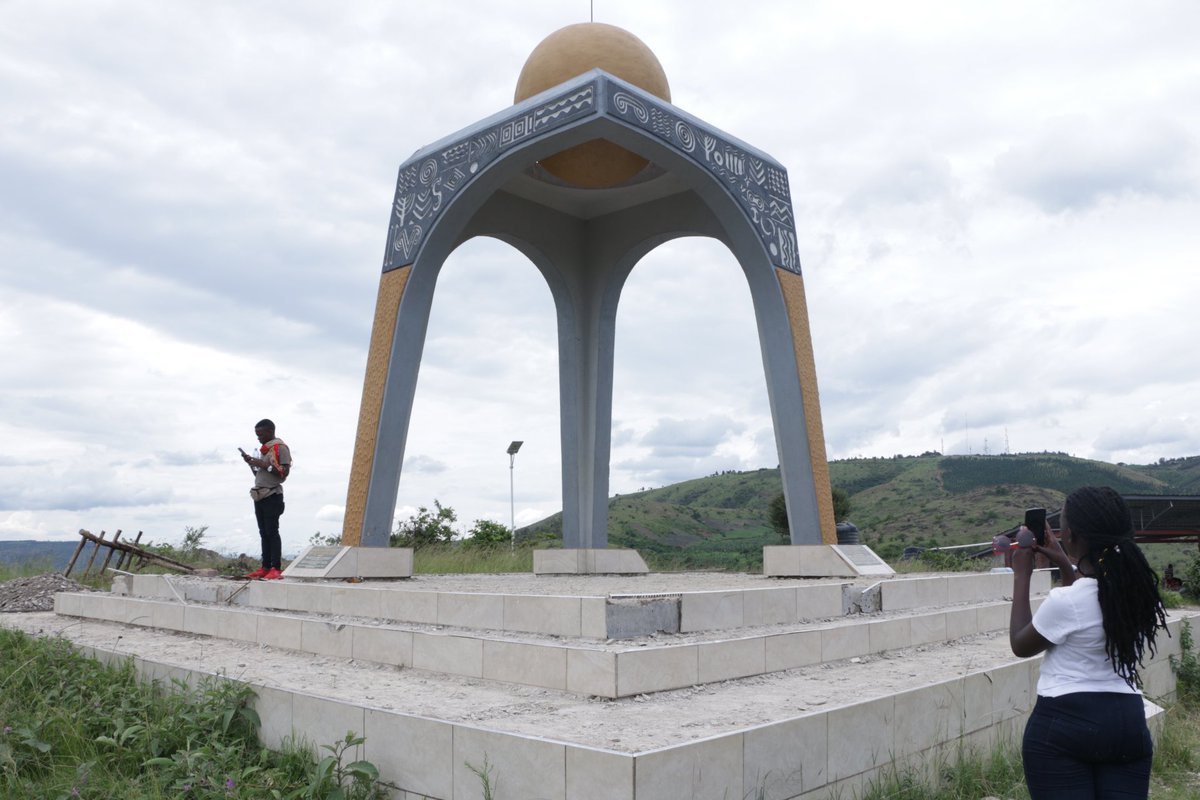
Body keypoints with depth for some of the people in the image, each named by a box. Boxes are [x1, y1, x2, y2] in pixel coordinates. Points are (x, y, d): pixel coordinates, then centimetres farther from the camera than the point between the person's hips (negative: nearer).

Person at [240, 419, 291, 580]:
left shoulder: (280, 447, -6)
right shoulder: (263, 449, 20)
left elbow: (285, 471, -14)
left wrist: (265, 465, -16)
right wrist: (251, 463, 11)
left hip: (272, 496, -8)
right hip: (259, 496, 8)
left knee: (272, 532, -11)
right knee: (264, 533, 7)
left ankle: (276, 569, -12)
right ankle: (265, 568, 9)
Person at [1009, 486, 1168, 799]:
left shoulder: (1064, 601, -21)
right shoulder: (1143, 588, -1)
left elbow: (1020, 646, -2)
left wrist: (1021, 576, 1)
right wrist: (1066, 567, 14)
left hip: (1063, 724, -6)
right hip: (1127, 722, 6)